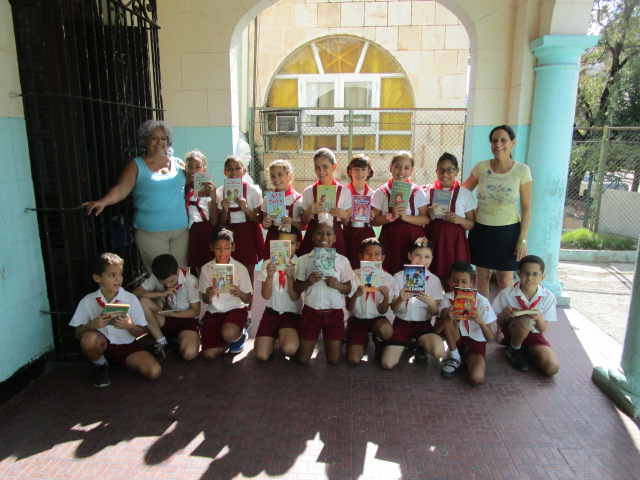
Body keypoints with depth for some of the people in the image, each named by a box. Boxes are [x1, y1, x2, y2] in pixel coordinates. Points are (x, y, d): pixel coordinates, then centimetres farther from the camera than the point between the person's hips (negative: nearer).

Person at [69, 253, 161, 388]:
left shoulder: (130, 299, -8)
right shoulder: (87, 302, -6)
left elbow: (141, 332, -4)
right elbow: (78, 334, -5)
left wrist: (129, 326, -26)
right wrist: (91, 325, -26)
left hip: (127, 346, 0)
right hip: (102, 346, 0)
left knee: (154, 371, -22)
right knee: (89, 339, -36)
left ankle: (124, 362, 10)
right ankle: (101, 366, -1)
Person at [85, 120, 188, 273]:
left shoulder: (178, 164, 12)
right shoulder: (136, 165, 4)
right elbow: (120, 189, -7)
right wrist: (103, 201, -24)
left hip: (181, 229, 3)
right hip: (150, 232, -2)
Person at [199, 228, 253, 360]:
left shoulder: (240, 268, -7)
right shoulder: (206, 269, -2)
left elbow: (249, 299, -4)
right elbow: (205, 300, 2)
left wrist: (239, 293, -27)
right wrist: (208, 295, -23)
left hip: (235, 309, -2)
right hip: (214, 312, 2)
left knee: (228, 333, -35)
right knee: (209, 354, -13)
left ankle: (240, 334, 3)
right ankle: (223, 338, 20)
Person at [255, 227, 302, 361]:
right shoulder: (268, 264, -1)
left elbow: (295, 297, -13)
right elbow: (265, 295, -9)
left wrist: (290, 277, -30)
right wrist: (270, 276, -28)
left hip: (291, 314, -2)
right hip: (271, 313, 2)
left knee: (289, 349, -29)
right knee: (261, 355, -14)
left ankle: (284, 336, 7)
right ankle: (274, 337, 19)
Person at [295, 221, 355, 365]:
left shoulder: (342, 260, -2)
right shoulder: (305, 259, -2)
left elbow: (348, 289, 4)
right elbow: (297, 288, 3)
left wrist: (338, 285, -17)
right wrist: (308, 282, -17)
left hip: (334, 313, 0)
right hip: (311, 311, 0)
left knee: (333, 360, 8)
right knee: (303, 360, 7)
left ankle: (332, 341, 38)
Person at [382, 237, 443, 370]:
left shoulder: (434, 280, -2)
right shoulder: (398, 277, -3)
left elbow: (435, 312, -3)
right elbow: (393, 308, -5)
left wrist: (430, 303, -27)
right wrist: (400, 299, -29)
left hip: (423, 324, 0)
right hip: (402, 323, 0)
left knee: (439, 351, -30)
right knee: (387, 364, -14)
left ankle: (421, 346, 7)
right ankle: (406, 343, 17)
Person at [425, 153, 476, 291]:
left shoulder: (465, 194, 3)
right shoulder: (428, 192, 5)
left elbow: (472, 224, 5)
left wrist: (459, 220, -14)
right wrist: (429, 216, -11)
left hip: (455, 242, -1)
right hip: (433, 241, 1)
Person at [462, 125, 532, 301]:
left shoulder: (522, 170, -6)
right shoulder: (481, 167, -2)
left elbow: (526, 208, -4)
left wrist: (522, 240, -6)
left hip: (508, 231, -2)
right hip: (481, 229, 2)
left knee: (505, 281, 5)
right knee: (482, 276, 11)